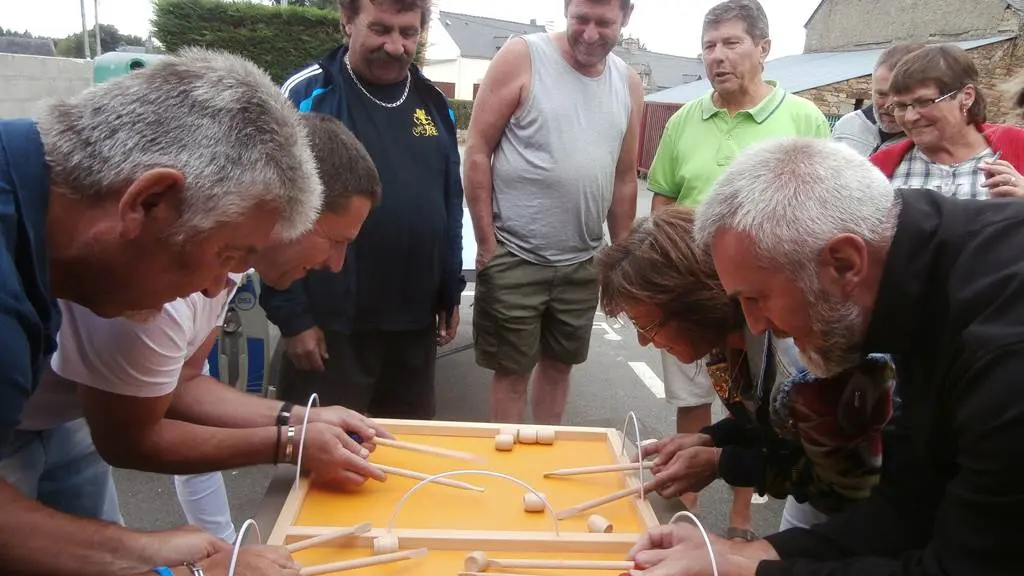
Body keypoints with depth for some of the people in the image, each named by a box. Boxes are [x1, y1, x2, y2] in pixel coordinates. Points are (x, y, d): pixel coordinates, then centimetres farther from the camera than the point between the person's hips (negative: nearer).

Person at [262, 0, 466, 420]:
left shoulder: (435, 103, 7)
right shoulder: (306, 95, -8)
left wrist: (451, 292, 12)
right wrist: (292, 315, -11)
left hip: (416, 320, 5)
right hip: (332, 321, -4)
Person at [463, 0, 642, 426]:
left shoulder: (628, 83, 5)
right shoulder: (521, 57, -8)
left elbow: (625, 178, 12)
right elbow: (477, 152, -9)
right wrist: (487, 244, -11)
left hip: (583, 262, 5)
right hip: (514, 257, -4)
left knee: (559, 364, 17)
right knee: (511, 371, 6)